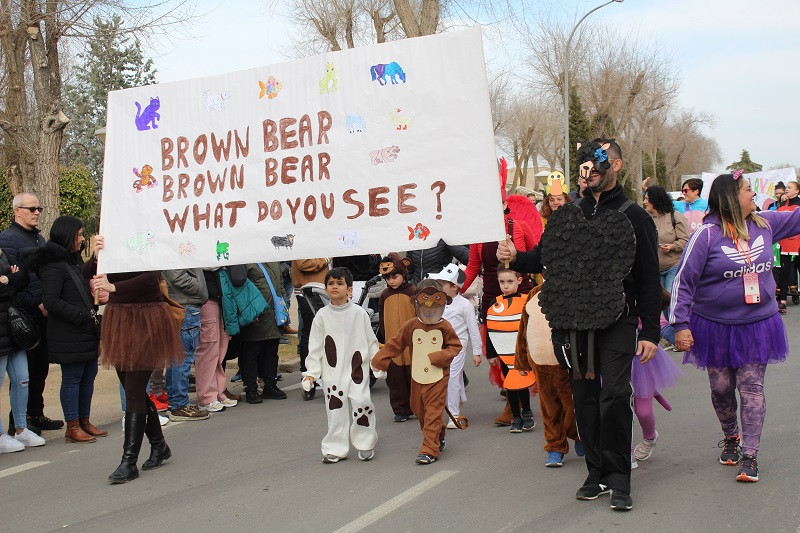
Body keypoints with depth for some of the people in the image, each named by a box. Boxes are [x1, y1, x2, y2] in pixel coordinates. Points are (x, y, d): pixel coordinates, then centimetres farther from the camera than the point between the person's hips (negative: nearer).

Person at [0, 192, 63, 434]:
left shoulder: (39, 237, 18)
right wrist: (36, 305, -19)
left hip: (44, 314, 8)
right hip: (25, 317, -8)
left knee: (40, 368, 13)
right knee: (24, 371, -2)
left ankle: (36, 416, 22)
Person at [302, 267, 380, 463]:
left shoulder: (359, 313, 0)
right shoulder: (322, 316, 2)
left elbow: (371, 341, 7)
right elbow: (315, 347, 4)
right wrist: (311, 372, 0)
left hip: (357, 368, -1)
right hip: (332, 371, 1)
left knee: (361, 402, -9)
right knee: (335, 407, 3)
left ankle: (365, 444, 11)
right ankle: (335, 449, 13)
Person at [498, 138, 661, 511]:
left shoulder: (634, 217, 2)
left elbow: (648, 280, 2)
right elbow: (544, 257, 11)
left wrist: (650, 332, -2)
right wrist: (516, 258, -12)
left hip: (617, 320, -3)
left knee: (614, 394, -12)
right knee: (585, 396, 7)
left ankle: (618, 477, 1)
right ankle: (597, 473, 18)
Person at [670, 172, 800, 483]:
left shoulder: (765, 224, 1)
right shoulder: (707, 234, -13)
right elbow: (684, 281, -12)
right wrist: (680, 324, -16)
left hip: (757, 325, 3)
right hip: (715, 327, -2)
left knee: (751, 388, -2)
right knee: (721, 388, 10)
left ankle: (749, 457, 1)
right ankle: (730, 438, 36)